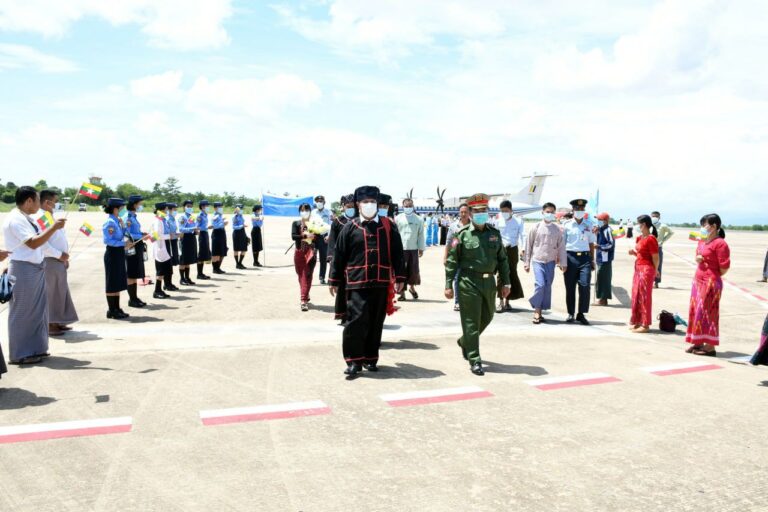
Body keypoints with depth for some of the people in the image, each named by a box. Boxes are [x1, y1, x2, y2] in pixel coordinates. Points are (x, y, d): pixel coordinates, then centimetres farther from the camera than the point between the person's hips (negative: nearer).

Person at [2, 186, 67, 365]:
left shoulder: (27, 218, 12)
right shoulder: (15, 219, -16)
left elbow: (40, 238, 16)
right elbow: (33, 243, -24)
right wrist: (54, 227, -22)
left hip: (36, 268, 10)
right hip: (23, 270, -10)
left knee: (38, 310, 16)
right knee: (22, 312, 0)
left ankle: (35, 348, 27)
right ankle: (21, 354, 10)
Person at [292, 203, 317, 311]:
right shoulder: (296, 223, 5)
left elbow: (319, 237, -1)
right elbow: (293, 236, -9)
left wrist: (313, 236, -21)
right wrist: (305, 235, -21)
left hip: (310, 252, -2)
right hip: (299, 252, 2)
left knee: (307, 276, -7)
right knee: (301, 275, 11)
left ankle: (304, 300, -8)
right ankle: (305, 296, 30)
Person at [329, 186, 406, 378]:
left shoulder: (388, 226, 6)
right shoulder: (350, 227, 2)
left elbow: (397, 253, 8)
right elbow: (339, 255, 5)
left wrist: (400, 278, 4)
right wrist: (334, 280, 5)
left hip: (381, 283, 3)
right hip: (357, 283, -2)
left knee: (376, 323, 10)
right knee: (356, 321, -10)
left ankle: (370, 358, 24)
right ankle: (354, 360, 2)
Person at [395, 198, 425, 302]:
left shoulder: (418, 220, 5)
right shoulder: (398, 219, 3)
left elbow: (421, 235, 7)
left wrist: (421, 248, 6)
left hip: (413, 249, 1)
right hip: (401, 249, -1)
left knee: (414, 270, 5)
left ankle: (412, 287, 31)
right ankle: (402, 292, 7)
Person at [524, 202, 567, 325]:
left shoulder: (557, 229, 4)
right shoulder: (536, 228, 0)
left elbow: (561, 247, 7)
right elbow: (529, 246, 4)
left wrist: (563, 263, 4)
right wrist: (526, 263, 3)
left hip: (551, 262, 3)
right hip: (537, 260, -3)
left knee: (547, 286, 4)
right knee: (540, 284, -15)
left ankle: (540, 312, 14)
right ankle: (536, 311, -2)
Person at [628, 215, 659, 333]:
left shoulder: (650, 239, -16)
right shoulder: (640, 238, 11)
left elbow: (655, 258, -13)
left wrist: (654, 271, -4)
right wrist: (633, 252, 3)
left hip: (646, 270, -9)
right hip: (638, 269, 9)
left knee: (644, 297, -3)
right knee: (636, 296, 12)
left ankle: (645, 325, 4)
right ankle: (637, 322, 22)